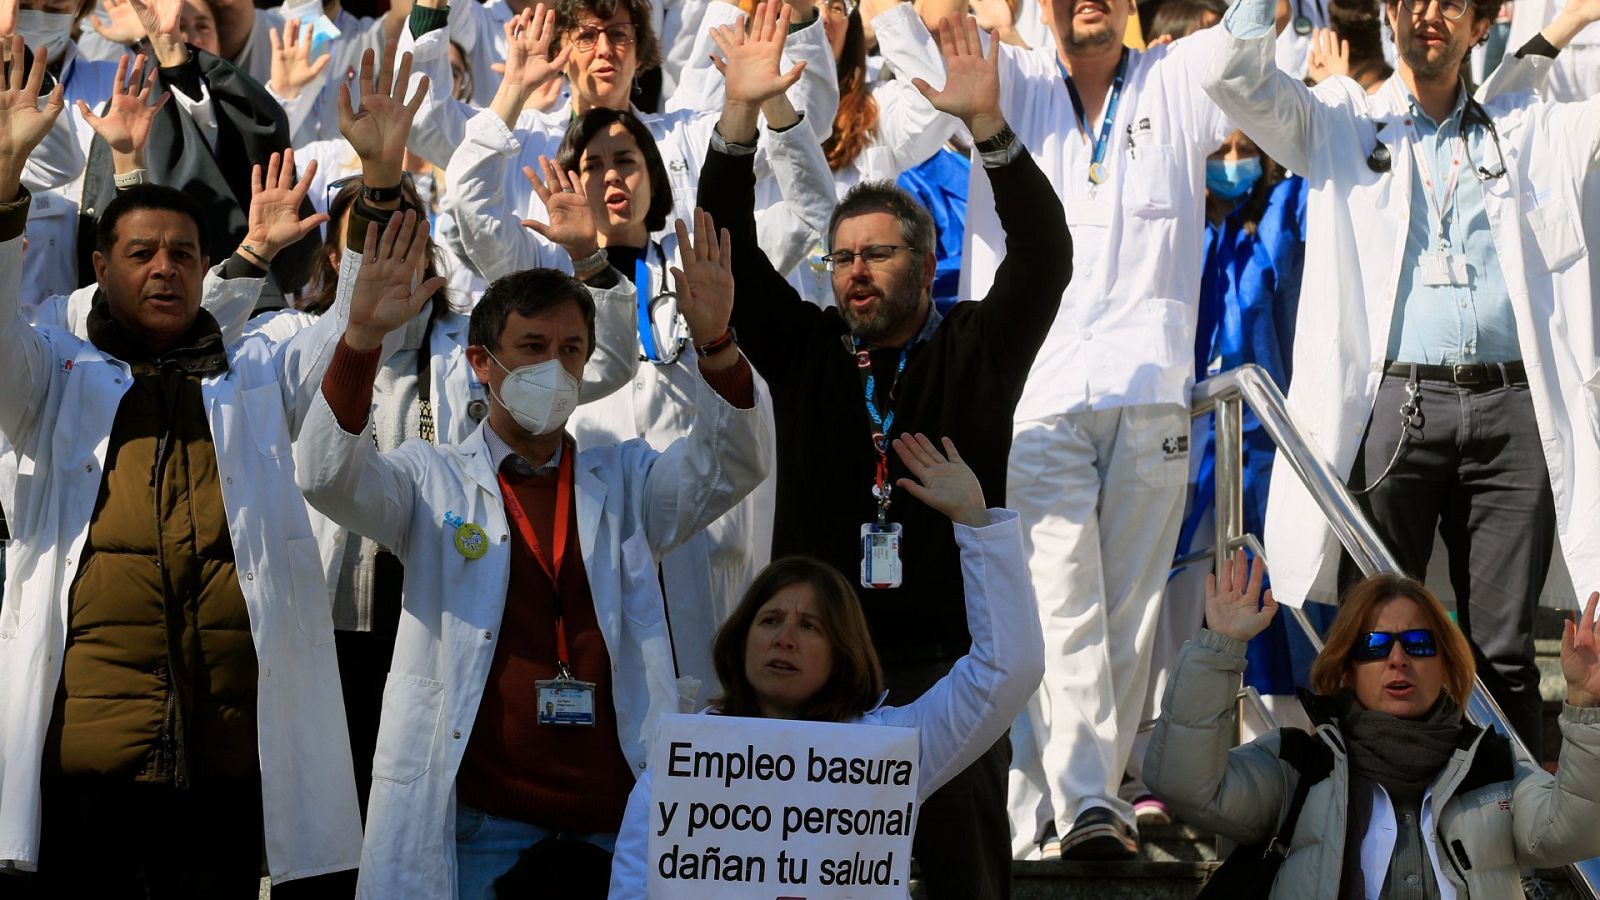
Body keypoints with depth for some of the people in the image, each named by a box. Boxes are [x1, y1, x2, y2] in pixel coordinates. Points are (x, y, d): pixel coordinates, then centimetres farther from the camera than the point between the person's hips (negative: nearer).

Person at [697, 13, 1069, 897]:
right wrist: (741, 116, -12)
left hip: (948, 666, -2)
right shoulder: (802, 350, 9)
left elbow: (1045, 256, -10)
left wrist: (987, 124, -22)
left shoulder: (977, 350, 4)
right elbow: (729, 258, 1)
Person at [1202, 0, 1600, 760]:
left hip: (1510, 408, 1)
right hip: (1393, 404, -1)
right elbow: (1231, 72, 1)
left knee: (1504, 651, 3)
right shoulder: (1341, 123, 12)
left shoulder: (1528, 128, 18)